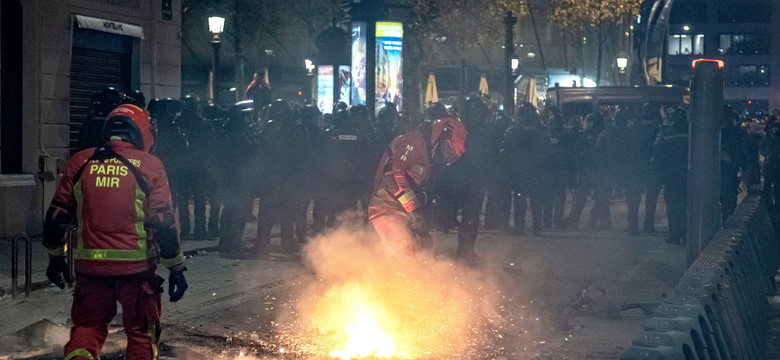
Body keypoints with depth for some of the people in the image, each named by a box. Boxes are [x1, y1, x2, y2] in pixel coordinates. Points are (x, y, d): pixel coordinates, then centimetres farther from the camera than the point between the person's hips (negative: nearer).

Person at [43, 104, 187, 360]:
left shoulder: (80, 162, 4)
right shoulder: (150, 166, -4)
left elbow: (57, 216, 8)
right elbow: (164, 223, -6)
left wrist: (55, 257, 20)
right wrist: (176, 268, 2)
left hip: (90, 265, 2)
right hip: (136, 266, -2)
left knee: (87, 325, 15)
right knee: (141, 332, 13)